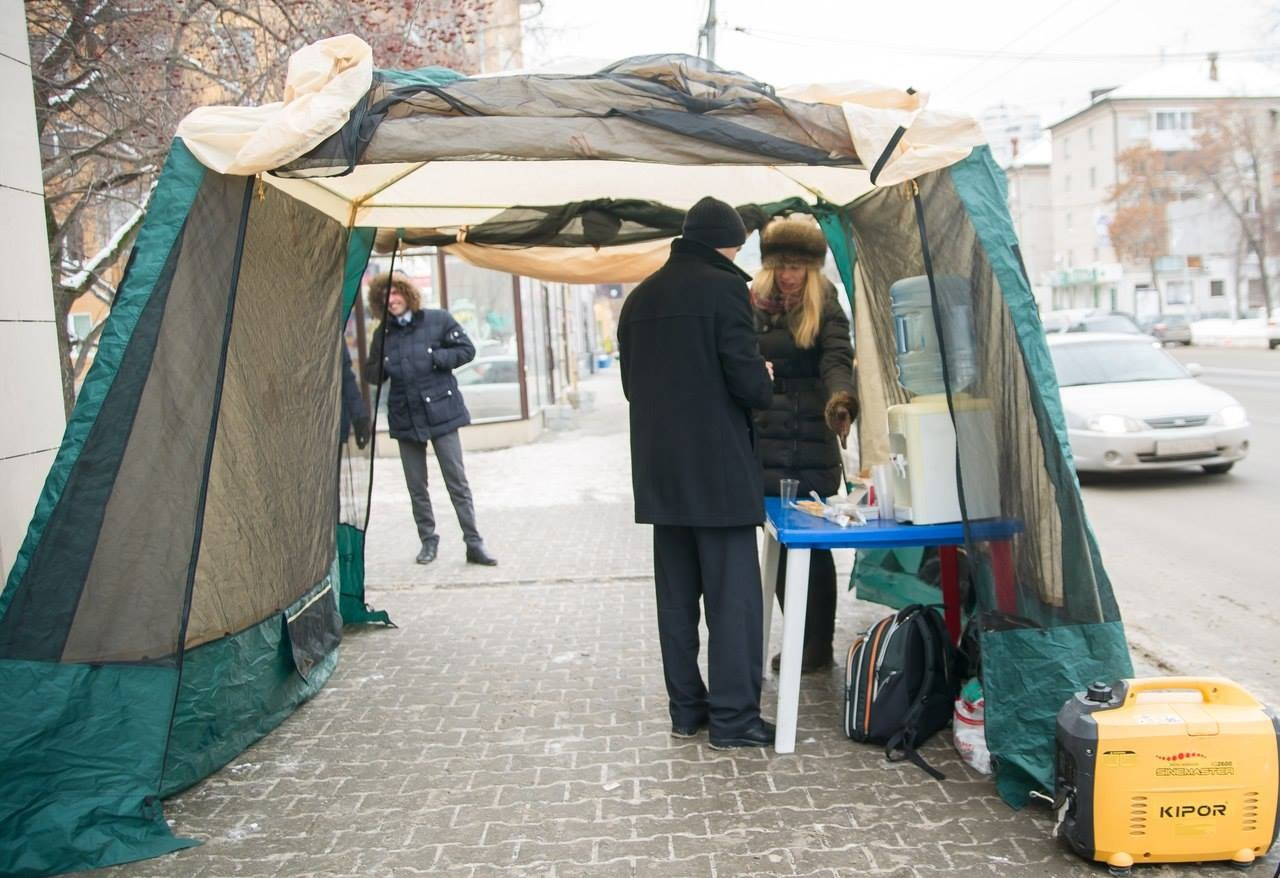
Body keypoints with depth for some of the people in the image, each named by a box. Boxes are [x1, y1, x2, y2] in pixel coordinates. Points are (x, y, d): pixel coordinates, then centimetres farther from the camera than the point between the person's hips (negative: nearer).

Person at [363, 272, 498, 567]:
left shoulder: (438, 320, -3)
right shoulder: (383, 333, 6)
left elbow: (466, 349, -1)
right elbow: (372, 375, 13)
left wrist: (433, 358, -14)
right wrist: (381, 368, -10)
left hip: (441, 412, -3)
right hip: (404, 418, 4)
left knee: (457, 481, -2)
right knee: (416, 486, 10)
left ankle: (474, 543, 3)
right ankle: (428, 540, 23)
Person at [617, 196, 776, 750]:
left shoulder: (640, 297, 11)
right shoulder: (723, 288, -9)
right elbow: (748, 381, -14)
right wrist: (763, 386, 7)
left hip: (659, 470, 7)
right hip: (720, 467, -7)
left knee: (676, 594, 13)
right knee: (733, 594, 1)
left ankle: (686, 709, 20)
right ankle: (733, 717, 5)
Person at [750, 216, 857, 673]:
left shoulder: (825, 309, -1)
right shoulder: (754, 307, 9)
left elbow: (838, 360, -16)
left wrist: (841, 399, -35)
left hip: (813, 445, -3)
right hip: (767, 443, 4)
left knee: (814, 544, 2)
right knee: (782, 543, 8)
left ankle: (819, 646, 15)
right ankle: (800, 641, 21)